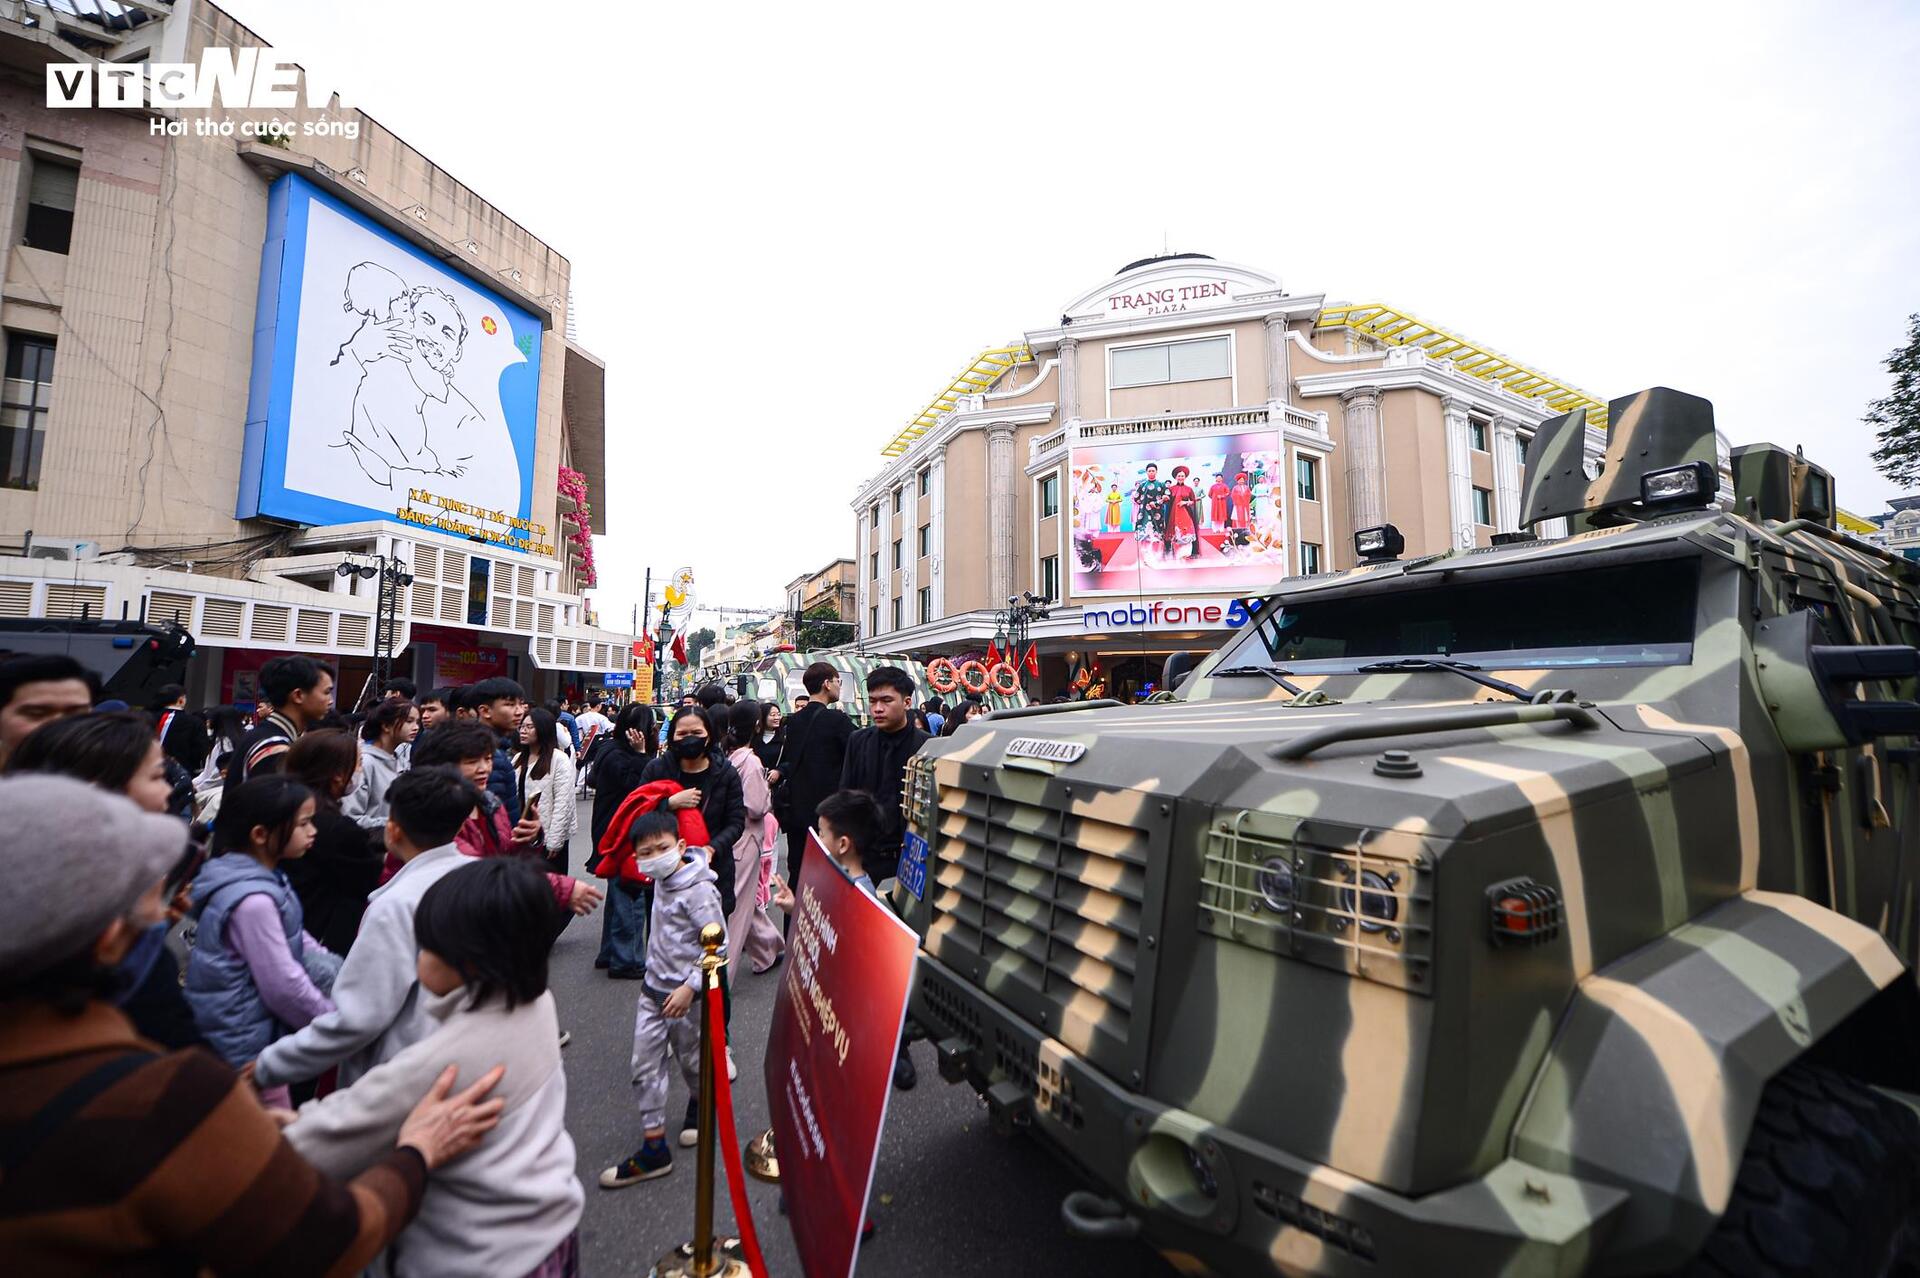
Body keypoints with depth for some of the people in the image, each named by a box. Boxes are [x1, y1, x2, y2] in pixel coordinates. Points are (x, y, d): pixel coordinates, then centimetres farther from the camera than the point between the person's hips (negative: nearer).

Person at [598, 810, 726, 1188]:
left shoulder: (699, 891, -25)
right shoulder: (661, 880, 1)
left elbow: (717, 946, -24)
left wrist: (690, 987, -26)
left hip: (686, 994, -7)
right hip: (653, 990, 7)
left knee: (691, 1060, 15)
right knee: (645, 1065, 7)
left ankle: (698, 1101, 45)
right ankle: (654, 1147, 18)